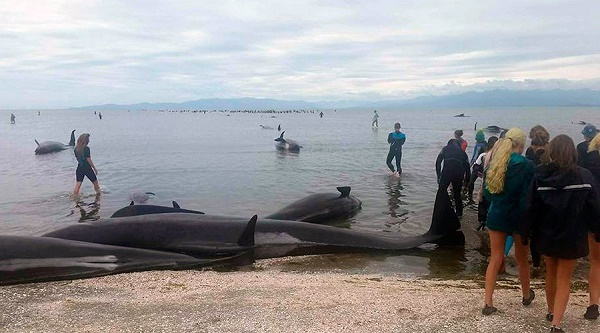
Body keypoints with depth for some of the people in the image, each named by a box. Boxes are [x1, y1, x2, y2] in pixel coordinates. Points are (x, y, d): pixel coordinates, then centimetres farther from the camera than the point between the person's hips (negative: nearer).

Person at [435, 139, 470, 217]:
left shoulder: (446, 149, 21)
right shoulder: (462, 152, 26)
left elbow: (438, 161, 9)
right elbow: (467, 167, 22)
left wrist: (438, 176, 10)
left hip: (447, 172, -2)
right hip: (459, 174, 3)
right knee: (457, 193, 18)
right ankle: (459, 213, 24)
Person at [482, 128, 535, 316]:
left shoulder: (493, 163, -1)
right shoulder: (526, 165, -15)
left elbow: (486, 192, 8)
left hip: (497, 215, 3)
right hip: (519, 217, -3)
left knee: (495, 259, 8)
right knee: (522, 259, 18)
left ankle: (488, 303, 5)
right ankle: (527, 295, 39)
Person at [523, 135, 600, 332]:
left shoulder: (539, 177, -11)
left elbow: (532, 209, -7)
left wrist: (525, 233, 3)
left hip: (547, 235, 2)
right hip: (572, 237, -2)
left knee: (551, 274, 22)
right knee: (564, 280, 7)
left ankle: (551, 312, 39)